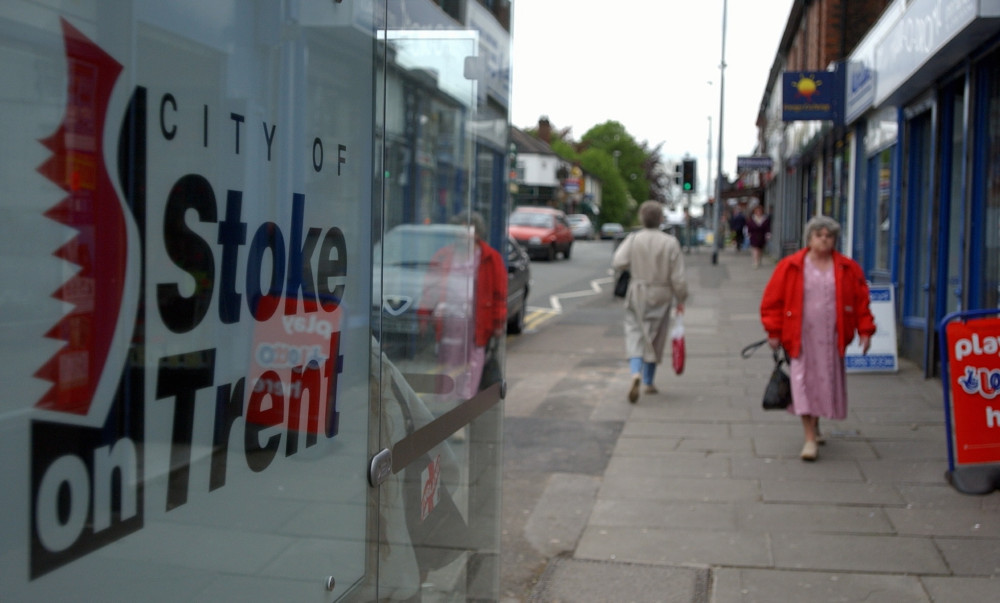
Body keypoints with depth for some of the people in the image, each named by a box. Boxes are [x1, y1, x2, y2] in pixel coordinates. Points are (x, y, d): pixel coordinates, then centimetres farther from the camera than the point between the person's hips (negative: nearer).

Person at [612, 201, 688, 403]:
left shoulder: (633, 239, -7)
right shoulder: (670, 243, -7)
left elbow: (618, 262, -14)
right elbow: (678, 277, -7)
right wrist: (680, 299, 4)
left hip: (637, 294, 0)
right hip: (661, 296, 1)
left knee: (635, 335, 0)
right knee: (655, 338, 13)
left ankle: (636, 373, -25)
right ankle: (649, 382, 24)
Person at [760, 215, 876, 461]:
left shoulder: (848, 269, 5)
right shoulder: (790, 267, -2)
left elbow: (861, 301, 9)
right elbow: (772, 300, 0)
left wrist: (865, 330, 3)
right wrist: (774, 332, -2)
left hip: (831, 337, 3)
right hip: (801, 337, -2)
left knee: (826, 382, 11)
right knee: (804, 382, -9)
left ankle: (815, 425, 36)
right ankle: (810, 438, -6)